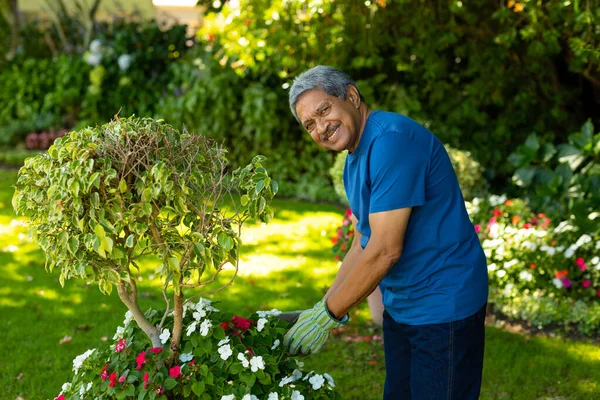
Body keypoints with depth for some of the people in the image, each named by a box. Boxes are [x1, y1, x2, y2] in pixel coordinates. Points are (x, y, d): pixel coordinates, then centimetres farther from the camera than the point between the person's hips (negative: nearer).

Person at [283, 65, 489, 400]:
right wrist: (320, 311, 7)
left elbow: (385, 251, -25)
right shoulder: (354, 161, 9)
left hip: (444, 306, -9)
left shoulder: (392, 140, -22)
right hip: (400, 306, 9)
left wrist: (327, 316, -17)